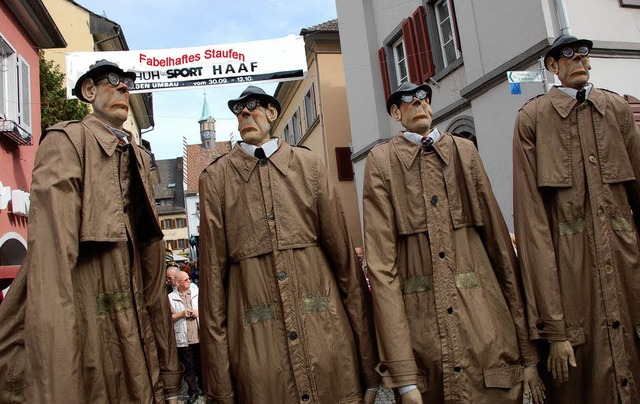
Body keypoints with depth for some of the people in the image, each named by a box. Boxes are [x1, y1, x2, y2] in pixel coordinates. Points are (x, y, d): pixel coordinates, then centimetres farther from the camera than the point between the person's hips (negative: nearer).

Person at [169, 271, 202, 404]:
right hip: (183, 339, -2)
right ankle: (193, 392, 20)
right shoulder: (171, 297, -3)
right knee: (189, 368, 7)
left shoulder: (197, 292, 6)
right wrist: (181, 314, -14)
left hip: (200, 337, 2)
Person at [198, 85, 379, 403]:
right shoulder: (215, 178, 5)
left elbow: (343, 253, 6)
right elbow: (212, 272, 1)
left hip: (325, 328, 2)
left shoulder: (308, 164, 8)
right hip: (256, 341, -1)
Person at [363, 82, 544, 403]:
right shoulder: (381, 161, 1)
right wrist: (403, 375, -14)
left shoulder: (464, 151, 9)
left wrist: (528, 351, 4)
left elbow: (500, 243, 7)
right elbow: (381, 262, -7)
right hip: (422, 329, -2)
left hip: (483, 320, 2)